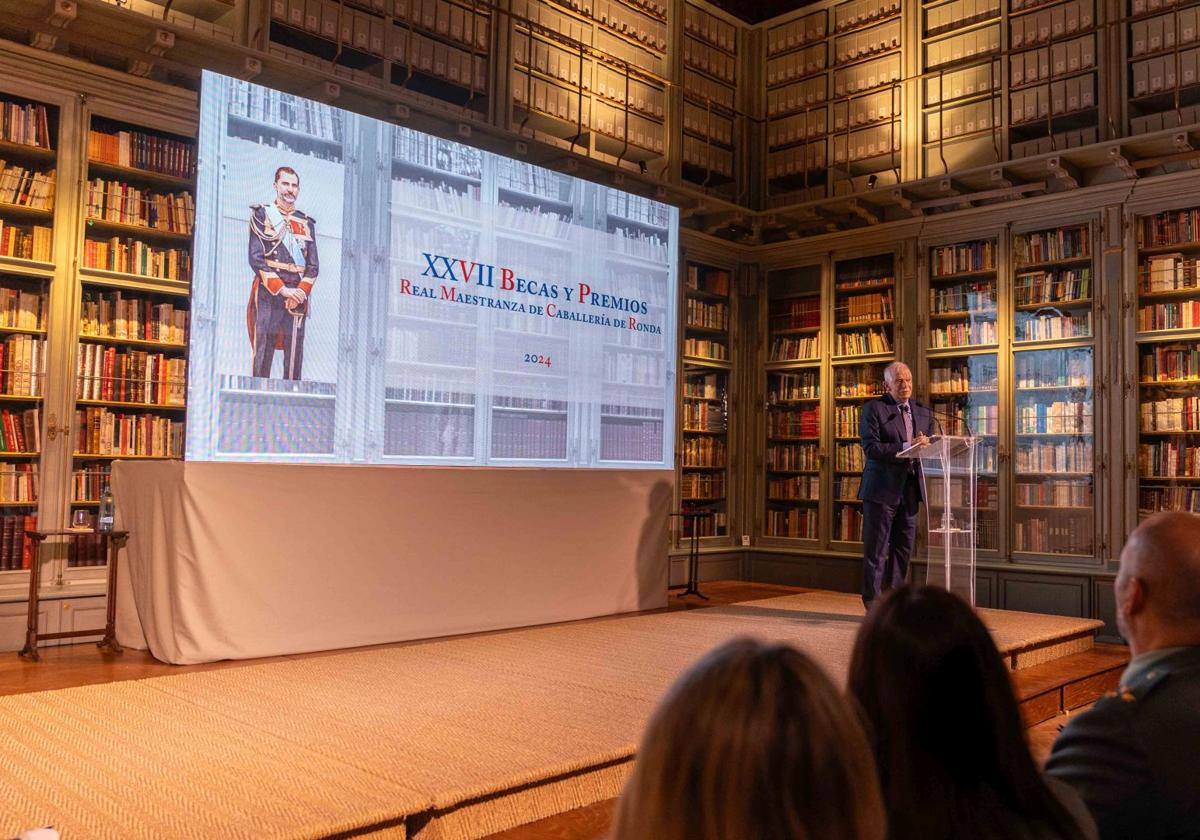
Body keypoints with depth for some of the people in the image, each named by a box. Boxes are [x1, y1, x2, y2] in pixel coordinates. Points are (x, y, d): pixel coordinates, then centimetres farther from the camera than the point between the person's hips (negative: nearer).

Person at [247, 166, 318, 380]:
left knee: (295, 356, 0)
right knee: (263, 352, -8)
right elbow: (256, 258, -3)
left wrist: (300, 292, -5)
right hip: (268, 293, -3)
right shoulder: (262, 215, 7)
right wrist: (282, 289, -12)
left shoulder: (307, 223, 17)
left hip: (298, 296, 3)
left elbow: (313, 265, 12)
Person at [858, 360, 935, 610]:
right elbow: (870, 447, -15)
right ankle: (872, 602, 7)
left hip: (910, 488, 6)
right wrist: (907, 447, -22)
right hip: (882, 488, -5)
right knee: (877, 550, 0)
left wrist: (926, 445, -11)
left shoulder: (923, 412, 15)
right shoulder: (874, 408, -4)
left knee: (903, 549, 9)